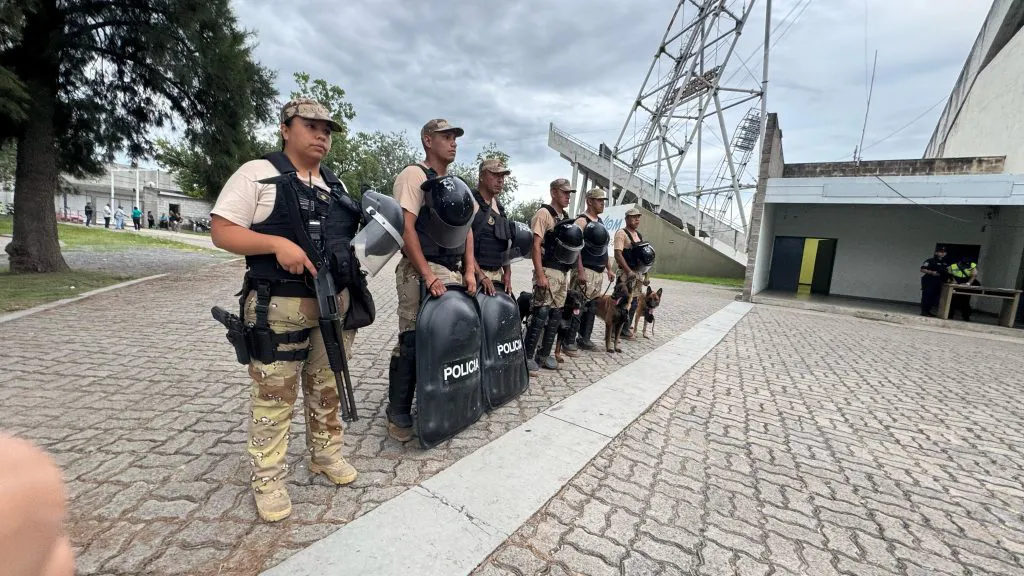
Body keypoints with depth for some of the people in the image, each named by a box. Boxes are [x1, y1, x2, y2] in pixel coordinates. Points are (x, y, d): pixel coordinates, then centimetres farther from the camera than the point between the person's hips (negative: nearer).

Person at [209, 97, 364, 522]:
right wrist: (278, 244, -22)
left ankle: (326, 454, 35)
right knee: (274, 393, 4)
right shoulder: (257, 174, -3)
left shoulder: (336, 186, 15)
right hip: (279, 306, -5)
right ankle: (268, 478, 22)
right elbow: (222, 231, -8)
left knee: (327, 386, 16)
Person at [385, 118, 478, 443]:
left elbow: (467, 230, 19)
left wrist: (469, 271, 7)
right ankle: (398, 414, 11)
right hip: (421, 272, -7)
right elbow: (406, 228, -14)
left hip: (454, 272, 7)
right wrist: (428, 276, -19)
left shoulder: (458, 185, 19)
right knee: (412, 342, -4)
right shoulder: (414, 175, -4)